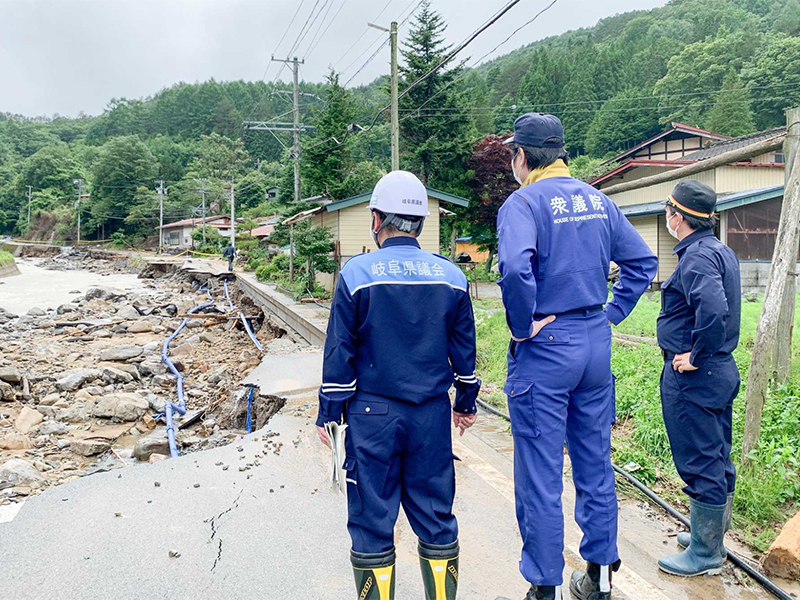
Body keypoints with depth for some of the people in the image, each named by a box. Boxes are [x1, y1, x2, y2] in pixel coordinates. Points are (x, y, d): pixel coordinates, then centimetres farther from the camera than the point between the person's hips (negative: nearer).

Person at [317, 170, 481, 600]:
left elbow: (339, 352, -6)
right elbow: (465, 349, 9)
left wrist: (329, 414, 3)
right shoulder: (450, 275, 2)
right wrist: (466, 401, 21)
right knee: (435, 516, 15)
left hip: (372, 415, -3)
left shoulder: (357, 273, -8)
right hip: (433, 415, 3)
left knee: (372, 520, 9)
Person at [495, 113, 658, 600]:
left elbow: (516, 268, -30)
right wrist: (611, 313, 12)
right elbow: (643, 261, 13)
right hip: (596, 343, 7)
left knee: (540, 475, 4)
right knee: (595, 463, 17)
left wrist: (522, 326, -17)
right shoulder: (597, 200, 10)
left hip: (545, 346, -7)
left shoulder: (524, 201, -11)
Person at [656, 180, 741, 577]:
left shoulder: (697, 255, -19)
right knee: (717, 459, 19)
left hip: (692, 377, -10)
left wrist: (695, 356, -23)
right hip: (719, 370, 10)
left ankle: (705, 553, 15)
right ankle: (713, 537, 35)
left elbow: (713, 310, -34)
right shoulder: (722, 251, 13)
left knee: (700, 464, 1)